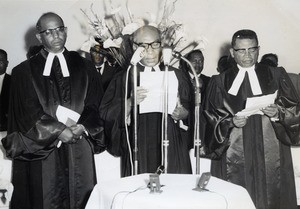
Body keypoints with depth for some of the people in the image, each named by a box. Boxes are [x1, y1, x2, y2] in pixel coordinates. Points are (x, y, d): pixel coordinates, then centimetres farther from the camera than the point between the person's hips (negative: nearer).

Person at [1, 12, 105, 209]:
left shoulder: (85, 67, 10)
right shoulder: (24, 71, 5)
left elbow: (95, 104, 4)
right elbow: (28, 111, -4)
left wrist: (82, 126, -14)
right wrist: (58, 130, -14)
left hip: (79, 150, 1)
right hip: (41, 150, -1)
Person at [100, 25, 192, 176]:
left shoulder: (176, 75, 11)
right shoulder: (124, 78, 4)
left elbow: (191, 111, 13)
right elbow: (106, 113, -3)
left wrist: (181, 114, -9)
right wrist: (130, 103, -20)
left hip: (172, 148, 2)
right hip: (138, 150, -1)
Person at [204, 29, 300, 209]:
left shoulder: (276, 76, 8)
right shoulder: (220, 81, 8)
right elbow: (211, 116, 4)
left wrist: (277, 113, -16)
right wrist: (231, 122, -14)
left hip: (270, 153, 1)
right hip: (234, 153, 0)